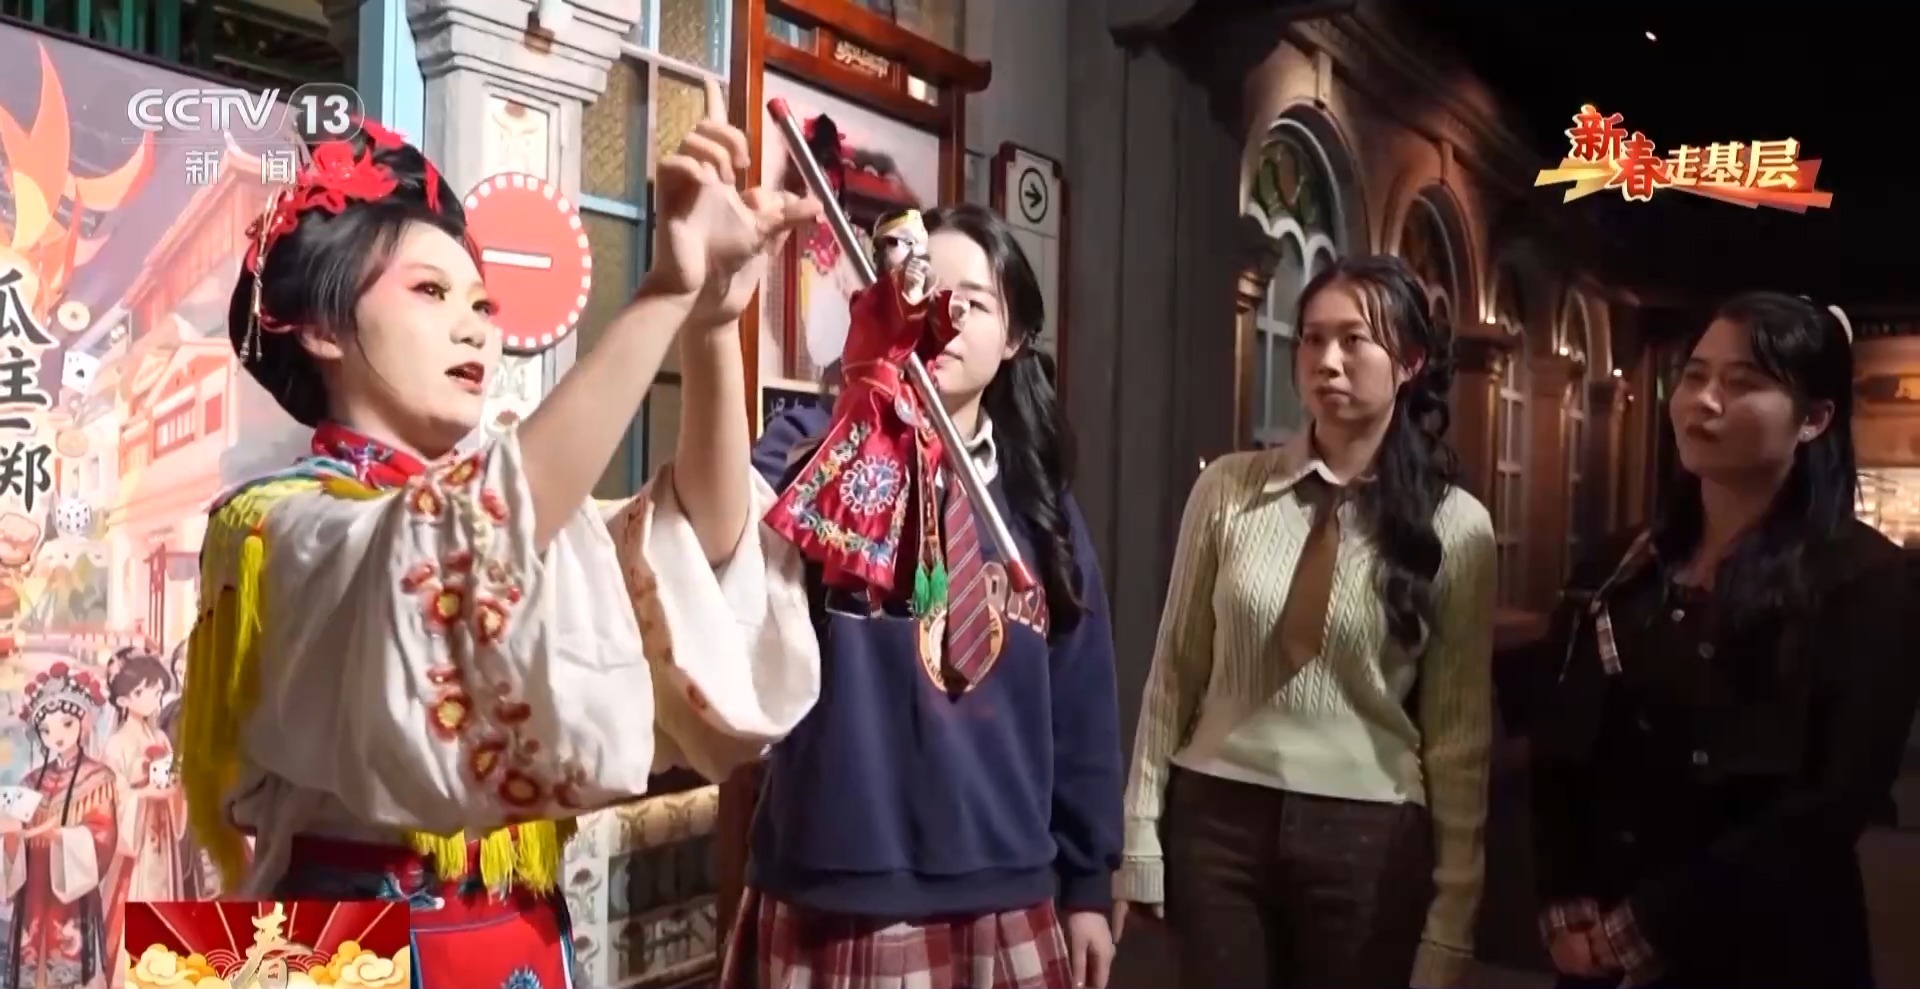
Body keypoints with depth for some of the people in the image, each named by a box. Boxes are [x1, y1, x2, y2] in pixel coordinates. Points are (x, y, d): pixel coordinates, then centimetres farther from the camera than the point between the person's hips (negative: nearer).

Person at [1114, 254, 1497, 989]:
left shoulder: (1456, 526, -3)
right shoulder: (1226, 488, -2)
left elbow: (1460, 733, -1)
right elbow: (1174, 673, 1)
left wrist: (1452, 913, -1)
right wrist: (1138, 838, 0)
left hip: (1369, 836, 0)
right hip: (1217, 818, 1)